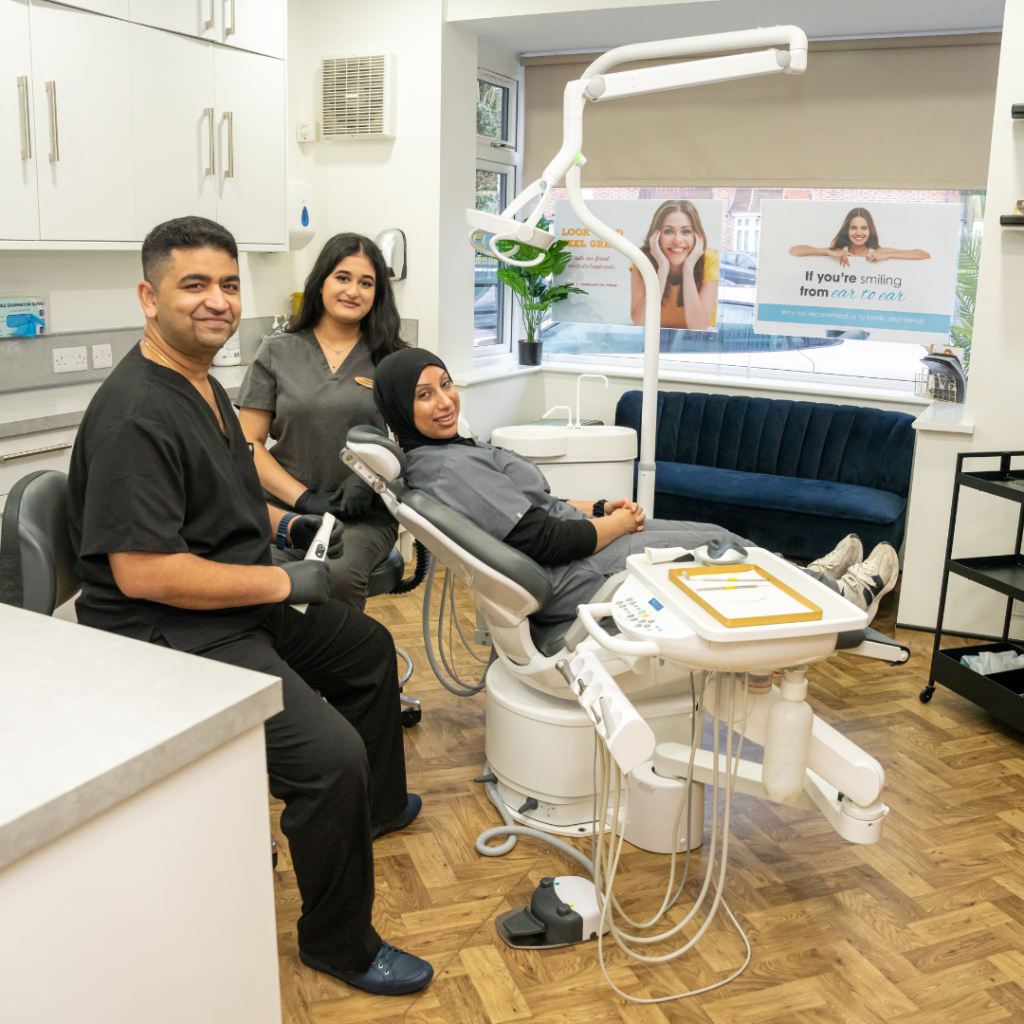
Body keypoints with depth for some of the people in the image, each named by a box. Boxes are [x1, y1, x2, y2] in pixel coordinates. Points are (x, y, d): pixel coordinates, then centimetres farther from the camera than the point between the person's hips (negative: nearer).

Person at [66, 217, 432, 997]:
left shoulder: (201, 383, 11)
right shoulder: (137, 414, -23)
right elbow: (142, 573, -28)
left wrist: (286, 525, 9)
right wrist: (283, 582, -20)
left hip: (241, 609, 11)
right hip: (170, 636, -11)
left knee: (368, 649, 24)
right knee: (333, 755, -24)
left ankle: (374, 809, 46)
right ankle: (339, 943, 2)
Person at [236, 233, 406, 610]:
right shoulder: (277, 353, 10)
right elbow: (249, 443, 7)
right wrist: (305, 499, -6)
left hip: (364, 516, 0)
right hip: (285, 508, 0)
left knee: (338, 575, -32)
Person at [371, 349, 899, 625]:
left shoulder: (445, 452, 6)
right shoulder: (450, 469, -26)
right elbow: (544, 540, -26)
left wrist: (599, 507, 4)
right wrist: (616, 523, -10)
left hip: (567, 560, 9)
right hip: (574, 580, -9)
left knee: (714, 533, 17)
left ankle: (809, 580, 41)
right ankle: (841, 597, 31)